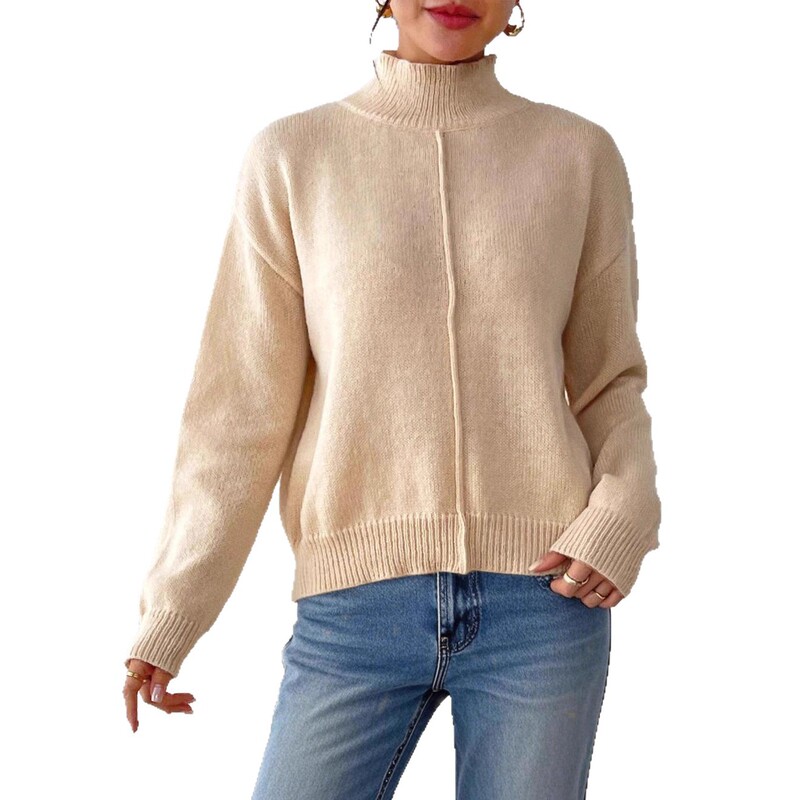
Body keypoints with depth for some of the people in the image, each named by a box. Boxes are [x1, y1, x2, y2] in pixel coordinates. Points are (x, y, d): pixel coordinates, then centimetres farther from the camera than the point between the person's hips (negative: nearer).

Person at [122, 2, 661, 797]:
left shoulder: (581, 154, 6)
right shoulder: (292, 156, 3)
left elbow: (608, 378, 12)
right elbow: (241, 404, 2)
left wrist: (622, 514, -7)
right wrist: (169, 613, -1)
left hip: (542, 595, 1)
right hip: (358, 604, 0)